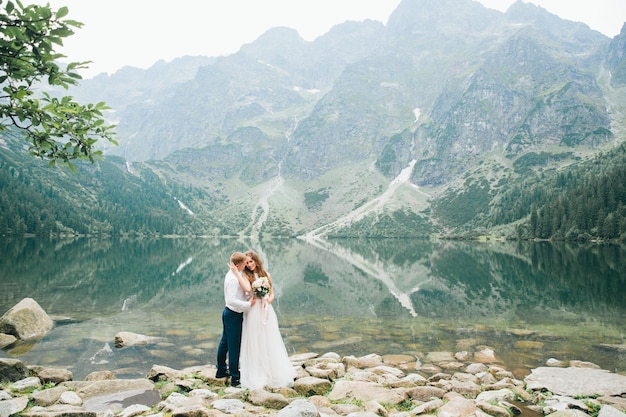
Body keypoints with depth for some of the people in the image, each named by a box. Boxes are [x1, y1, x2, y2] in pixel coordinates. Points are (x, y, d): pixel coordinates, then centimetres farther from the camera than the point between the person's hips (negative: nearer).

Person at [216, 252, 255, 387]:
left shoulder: (232, 274, 5)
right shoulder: (234, 279, -26)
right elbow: (232, 300, -31)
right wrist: (248, 304, -25)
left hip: (228, 312, 10)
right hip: (234, 315, -10)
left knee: (225, 342, 21)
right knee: (234, 346, 2)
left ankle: (221, 370, 37)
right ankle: (235, 378, 14)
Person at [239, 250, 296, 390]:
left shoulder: (265, 274, 9)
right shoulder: (246, 276, -2)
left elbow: (272, 294, 12)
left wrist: (267, 301, -7)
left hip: (267, 311, 4)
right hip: (253, 312, -4)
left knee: (270, 343, 10)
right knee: (255, 344, 3)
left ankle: (274, 373, 23)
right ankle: (257, 376, 14)